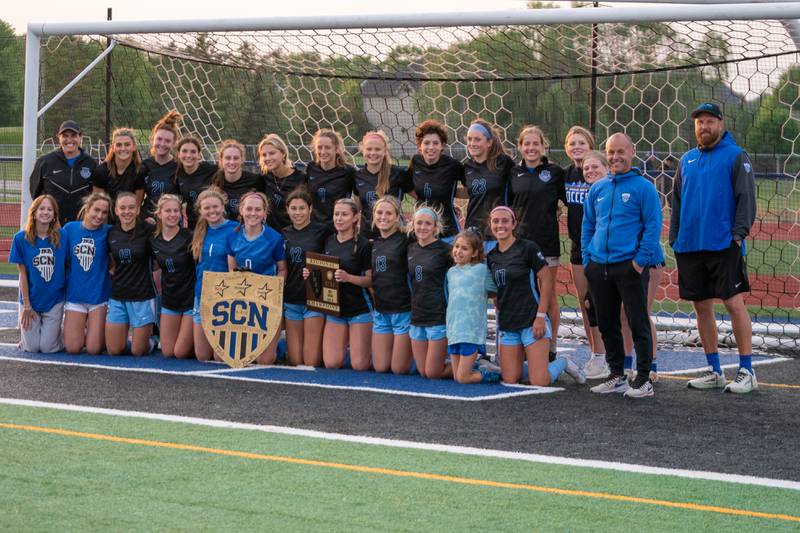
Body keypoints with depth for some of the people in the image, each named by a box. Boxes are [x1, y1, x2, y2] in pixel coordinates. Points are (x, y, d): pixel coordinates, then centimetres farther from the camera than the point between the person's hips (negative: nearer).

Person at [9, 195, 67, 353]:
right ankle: (25, 329, 31)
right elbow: (23, 273, -5)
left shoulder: (62, 236, -7)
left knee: (48, 348, -4)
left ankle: (54, 330, 30)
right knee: (32, 347, -2)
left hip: (54, 300, 0)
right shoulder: (21, 238, -8)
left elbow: (67, 267, 0)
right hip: (31, 299, 0)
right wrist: (26, 306, -5)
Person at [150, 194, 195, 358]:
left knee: (181, 352, -5)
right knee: (167, 351, 6)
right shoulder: (154, 240, 1)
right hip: (169, 299, 5)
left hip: (191, 299, -5)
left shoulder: (189, 238, -14)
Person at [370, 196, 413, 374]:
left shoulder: (406, 241, -8)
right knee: (380, 367, 6)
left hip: (403, 310, -6)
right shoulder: (374, 244, 11)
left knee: (399, 368, -2)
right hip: (381, 311, 6)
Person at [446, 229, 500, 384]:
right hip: (453, 332, 6)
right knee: (456, 377, 7)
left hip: (472, 332, -6)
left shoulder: (481, 270, -5)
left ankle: (493, 375, 12)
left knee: (463, 378, -8)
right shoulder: (451, 272, 12)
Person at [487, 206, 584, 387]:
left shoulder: (528, 248, -8)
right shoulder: (491, 257, 10)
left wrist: (541, 316, -14)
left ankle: (562, 362, 17)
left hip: (531, 321, -6)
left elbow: (546, 280, -9)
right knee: (510, 379, -2)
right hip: (506, 323, 6)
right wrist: (499, 320, 12)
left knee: (539, 382, -12)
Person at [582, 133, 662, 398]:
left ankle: (643, 379, 3)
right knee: (607, 324, 12)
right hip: (599, 267, 6)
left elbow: (653, 226, -8)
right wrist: (587, 259, 10)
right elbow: (588, 225, 19)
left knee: (638, 324, -3)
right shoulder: (597, 189, 12)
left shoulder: (643, 187, -4)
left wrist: (641, 260, -14)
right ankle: (617, 375, 22)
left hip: (630, 266, -6)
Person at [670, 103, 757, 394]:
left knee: (734, 303, -8)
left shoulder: (736, 156, -2)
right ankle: (714, 371, 16)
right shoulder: (687, 159, 15)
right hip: (689, 247, 6)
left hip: (724, 246, -6)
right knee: (702, 306, 8)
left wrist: (739, 233, -16)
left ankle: (746, 371, -4)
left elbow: (746, 197, -8)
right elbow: (677, 201, 19)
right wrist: (674, 237, 11)